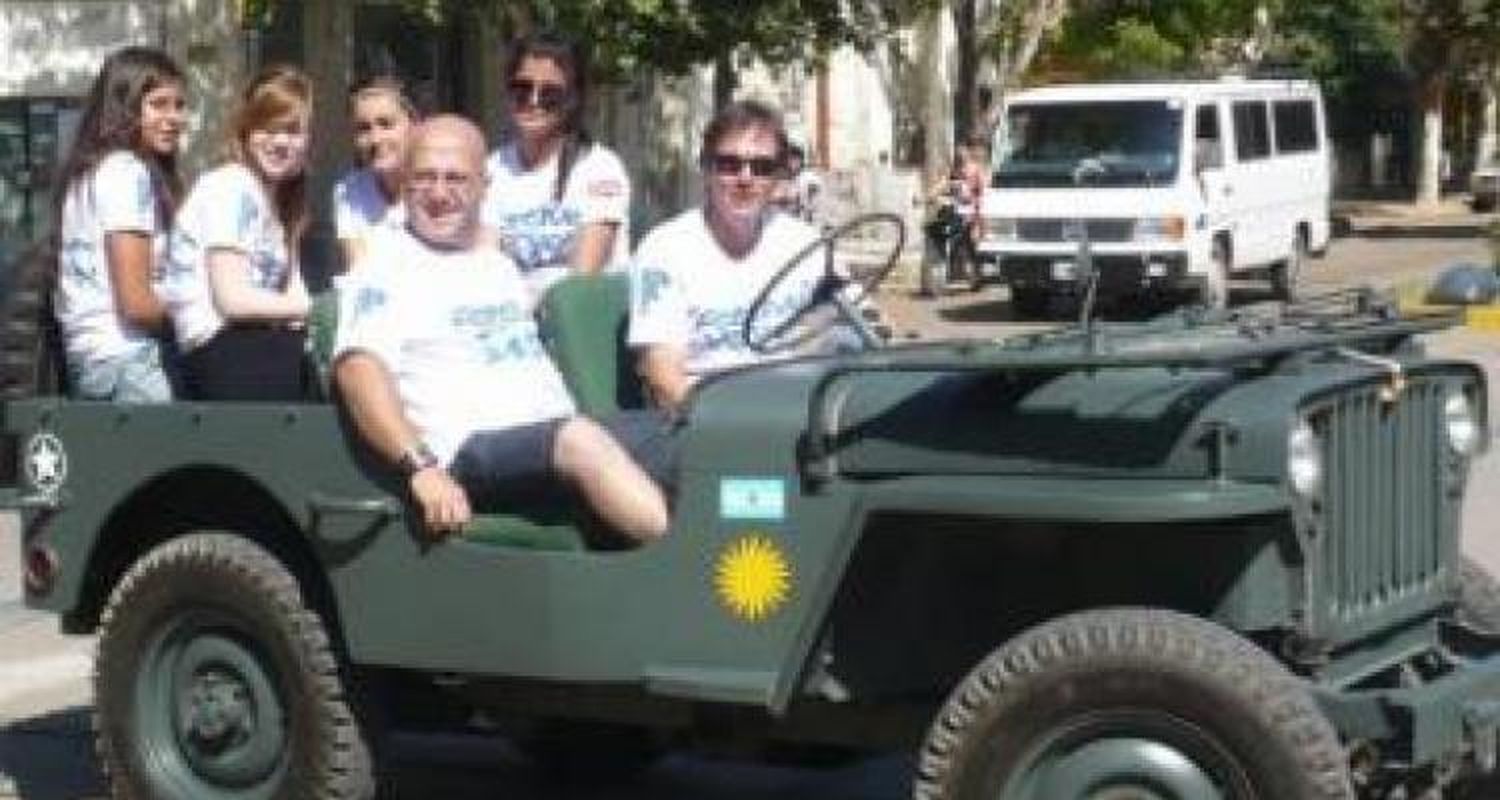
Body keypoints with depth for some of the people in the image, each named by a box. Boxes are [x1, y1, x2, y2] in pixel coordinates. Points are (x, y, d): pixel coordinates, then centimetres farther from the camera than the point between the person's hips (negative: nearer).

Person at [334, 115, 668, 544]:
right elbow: (360, 371, -12)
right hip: (471, 445, -7)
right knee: (580, 441, -35)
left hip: (555, 431, 7)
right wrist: (421, 467, -25)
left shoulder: (503, 262, 26)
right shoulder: (384, 269, 4)